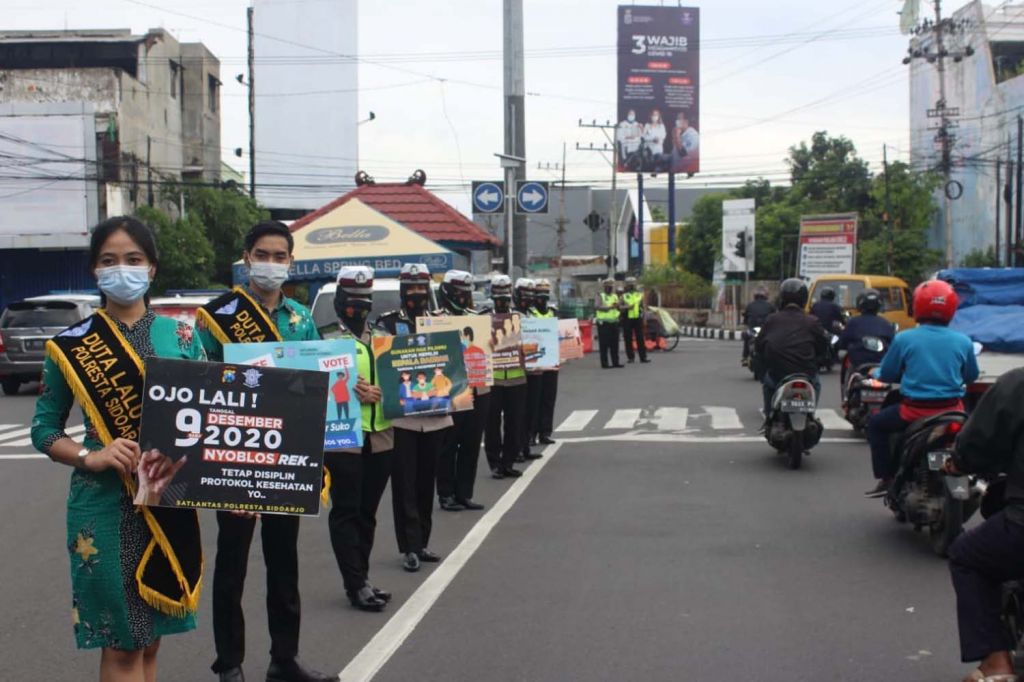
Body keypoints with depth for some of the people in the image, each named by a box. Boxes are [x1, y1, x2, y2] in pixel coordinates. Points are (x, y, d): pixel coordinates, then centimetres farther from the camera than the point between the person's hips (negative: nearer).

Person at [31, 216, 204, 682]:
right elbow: (44, 430, 1)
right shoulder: (72, 345, -1)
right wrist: (90, 457, -16)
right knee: (120, 641, 0)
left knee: (151, 636, 12)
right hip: (104, 504, -3)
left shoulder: (181, 337, 5)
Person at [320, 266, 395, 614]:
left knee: (367, 512, 12)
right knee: (346, 512, -2)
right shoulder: (328, 341, 0)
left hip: (380, 436, 5)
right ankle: (357, 585, 0)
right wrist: (355, 393, -16)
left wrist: (379, 392, -4)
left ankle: (359, 579, 21)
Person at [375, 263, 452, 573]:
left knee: (426, 483, 11)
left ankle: (421, 543, 21)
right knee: (405, 485, -3)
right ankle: (410, 547, -1)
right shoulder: (387, 323, 1)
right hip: (400, 416, -4)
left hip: (435, 415, 4)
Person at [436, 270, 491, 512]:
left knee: (471, 445, 9)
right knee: (449, 446, 2)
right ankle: (446, 494, 10)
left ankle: (464, 493, 18)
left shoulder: (478, 317, 14)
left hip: (479, 390, 5)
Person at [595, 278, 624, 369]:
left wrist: (618, 306, -9)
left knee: (614, 344, 6)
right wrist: (609, 307, -26)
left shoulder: (615, 296, 16)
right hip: (603, 323, -5)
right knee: (604, 344, -6)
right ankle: (604, 363, -5)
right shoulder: (600, 296, -1)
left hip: (614, 322, 5)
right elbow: (596, 306, -18)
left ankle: (615, 362, 11)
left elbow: (620, 309, 15)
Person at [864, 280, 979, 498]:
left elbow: (886, 375, 1)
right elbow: (971, 375, 12)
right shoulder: (963, 341, -2)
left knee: (877, 424, 24)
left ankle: (885, 478, 15)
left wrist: (874, 373, 25)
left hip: (915, 411, -2)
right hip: (952, 411, 3)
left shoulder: (904, 339, -7)